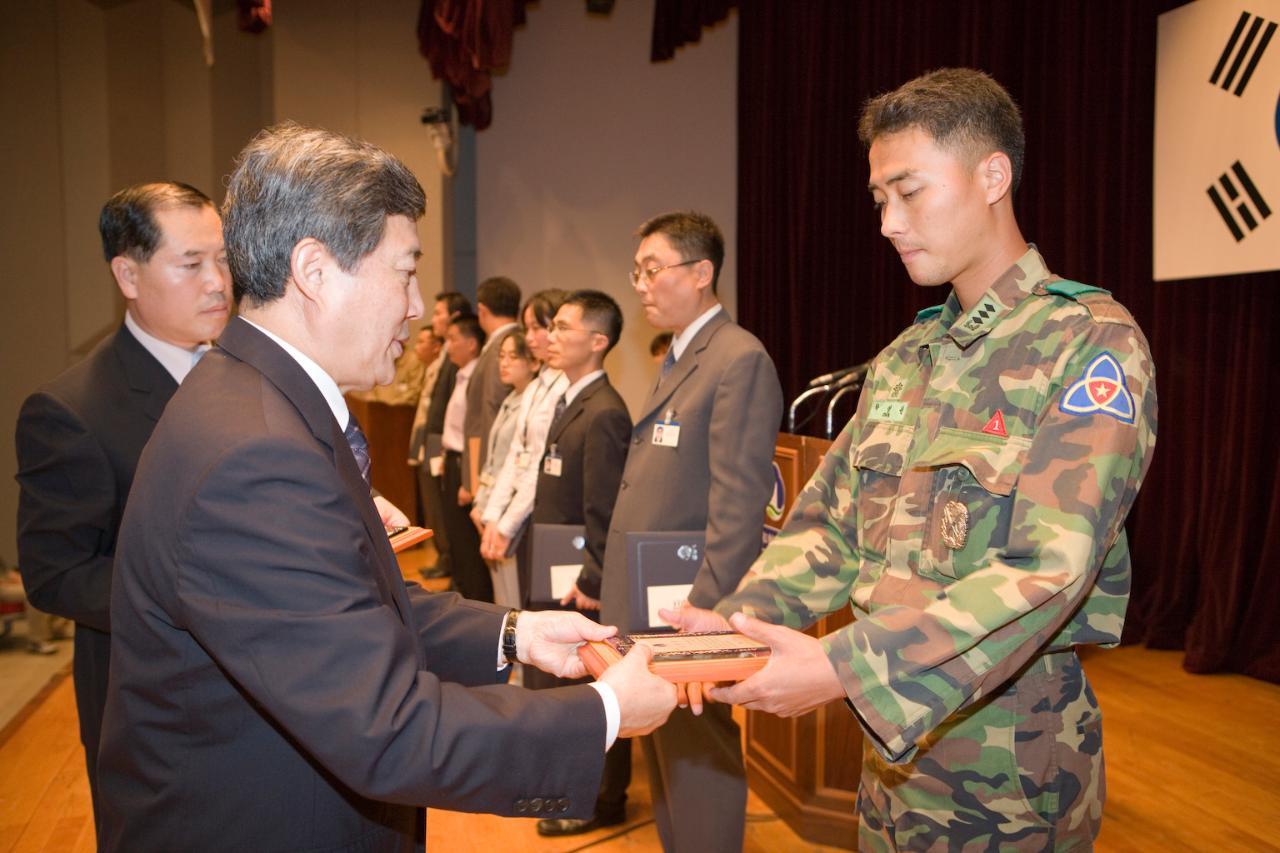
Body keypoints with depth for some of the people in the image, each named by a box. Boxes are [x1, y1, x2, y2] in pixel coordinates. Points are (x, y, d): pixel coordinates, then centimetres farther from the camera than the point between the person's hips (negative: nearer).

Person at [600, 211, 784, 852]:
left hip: (688, 608, -9)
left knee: (698, 767, 5)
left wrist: (704, 614, -21)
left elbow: (738, 508, -20)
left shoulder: (739, 360, -15)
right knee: (664, 764, 20)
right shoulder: (678, 359, 15)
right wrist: (613, 585, 13)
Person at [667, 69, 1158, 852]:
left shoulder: (1092, 343, -14)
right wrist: (738, 622, -13)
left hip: (1012, 749, -6)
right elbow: (831, 525, 5)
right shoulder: (904, 359, 8)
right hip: (889, 731, 6)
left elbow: (1047, 569, -24)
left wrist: (846, 668, -30)